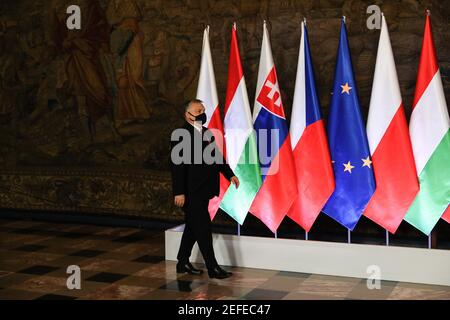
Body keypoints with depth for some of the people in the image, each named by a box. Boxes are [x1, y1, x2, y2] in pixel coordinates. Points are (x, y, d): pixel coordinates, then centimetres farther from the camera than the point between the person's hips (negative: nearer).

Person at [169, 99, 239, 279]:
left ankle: (183, 263, 28)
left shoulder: (207, 133, 11)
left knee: (193, 227, 16)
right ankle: (212, 268, 4)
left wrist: (230, 175, 7)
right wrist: (179, 192, -20)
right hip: (191, 193, -8)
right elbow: (177, 165, -17)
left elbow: (217, 156, 18)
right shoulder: (181, 135, -13)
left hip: (203, 190, 8)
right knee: (203, 228, -4)